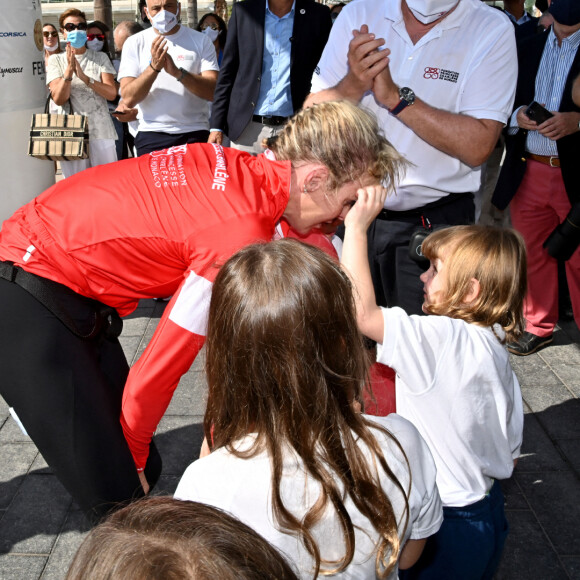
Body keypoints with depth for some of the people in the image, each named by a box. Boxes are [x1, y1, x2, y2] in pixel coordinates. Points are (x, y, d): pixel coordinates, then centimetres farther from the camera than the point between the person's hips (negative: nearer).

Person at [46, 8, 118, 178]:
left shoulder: (100, 58, 8)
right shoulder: (56, 60, 7)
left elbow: (112, 93, -5)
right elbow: (59, 99, -5)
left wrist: (84, 77, -19)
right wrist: (69, 70, -18)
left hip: (101, 133, 0)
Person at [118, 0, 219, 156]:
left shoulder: (201, 41, 6)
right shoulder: (134, 43, 6)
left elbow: (213, 92, -6)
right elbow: (128, 99, -5)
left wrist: (178, 73, -20)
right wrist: (154, 67, -18)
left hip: (195, 134, 0)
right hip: (151, 136, 0)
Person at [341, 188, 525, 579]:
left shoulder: (443, 339, -26)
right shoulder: (496, 348, 2)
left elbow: (360, 311, -36)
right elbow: (511, 452, 9)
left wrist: (356, 227, -28)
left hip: (446, 529, -8)